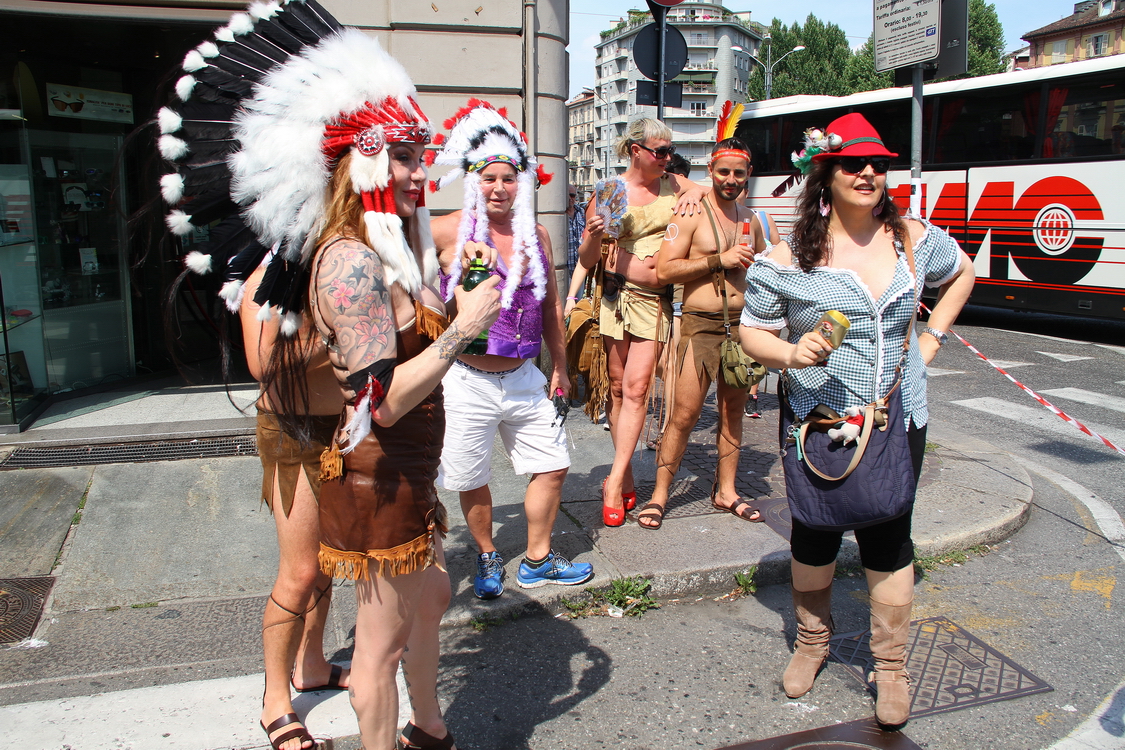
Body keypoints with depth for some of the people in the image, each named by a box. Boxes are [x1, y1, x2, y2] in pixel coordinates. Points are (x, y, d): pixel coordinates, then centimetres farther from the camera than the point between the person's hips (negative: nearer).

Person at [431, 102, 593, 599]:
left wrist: (560, 366, 19)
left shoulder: (536, 235, 6)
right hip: (468, 381, -4)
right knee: (472, 481, 9)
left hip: (524, 378, 5)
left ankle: (537, 561, 29)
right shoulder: (449, 232, -9)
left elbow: (550, 305, 15)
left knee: (552, 465, 10)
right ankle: (487, 558, 34)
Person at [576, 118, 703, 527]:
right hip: (615, 294, -1)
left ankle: (615, 481, -4)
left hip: (656, 300, 2)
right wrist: (594, 236, -20)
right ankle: (627, 477, 17)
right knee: (617, 387, 3)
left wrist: (695, 191, 3)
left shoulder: (672, 184, 10)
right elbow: (587, 260, 3)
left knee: (636, 387, -8)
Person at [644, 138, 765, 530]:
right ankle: (659, 494, 5)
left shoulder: (751, 220, 15)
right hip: (701, 325, -6)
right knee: (684, 414, -6)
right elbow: (665, 270, -14)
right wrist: (719, 260, -16)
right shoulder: (691, 215, -4)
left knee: (733, 412, 12)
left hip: (742, 324, 6)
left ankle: (725, 490, 25)